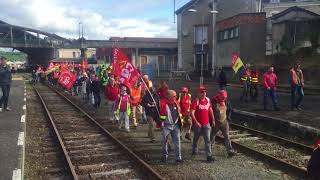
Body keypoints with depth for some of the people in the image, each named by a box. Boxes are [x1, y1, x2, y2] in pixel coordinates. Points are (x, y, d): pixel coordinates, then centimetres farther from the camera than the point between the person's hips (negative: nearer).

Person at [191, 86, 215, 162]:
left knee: (207, 140, 0)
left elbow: (210, 110, 15)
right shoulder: (195, 101, -14)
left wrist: (213, 120, 14)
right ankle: (194, 150, 39)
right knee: (196, 138, 16)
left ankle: (209, 156, 2)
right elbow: (192, 113, -19)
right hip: (198, 124, -3)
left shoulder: (208, 100, 1)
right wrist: (196, 122, -25)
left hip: (206, 124, 3)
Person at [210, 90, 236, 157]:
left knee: (227, 136, -3)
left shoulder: (226, 102, 1)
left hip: (224, 122, 3)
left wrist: (228, 116, 8)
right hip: (216, 122, -2)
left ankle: (230, 150, -3)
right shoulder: (214, 102, -16)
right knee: (213, 135, 16)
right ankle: (210, 145, 42)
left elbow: (229, 110, 18)